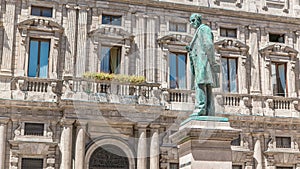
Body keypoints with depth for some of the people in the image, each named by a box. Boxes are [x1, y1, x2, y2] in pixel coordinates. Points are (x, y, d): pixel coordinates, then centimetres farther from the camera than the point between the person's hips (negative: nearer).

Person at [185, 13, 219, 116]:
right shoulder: (198, 32, 31)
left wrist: (212, 62, -20)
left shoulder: (204, 28, 1)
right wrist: (190, 49, 12)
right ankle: (209, 112, -3)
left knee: (200, 84, -21)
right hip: (200, 63, 10)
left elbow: (209, 45, -12)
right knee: (206, 87, 2)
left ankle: (200, 109, -31)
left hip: (203, 61, -10)